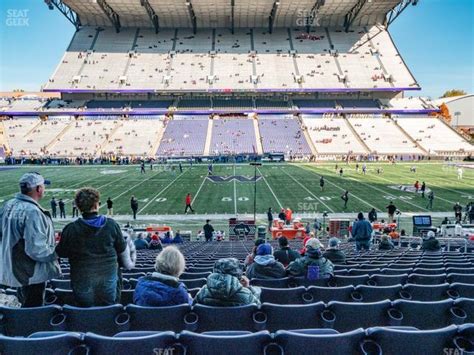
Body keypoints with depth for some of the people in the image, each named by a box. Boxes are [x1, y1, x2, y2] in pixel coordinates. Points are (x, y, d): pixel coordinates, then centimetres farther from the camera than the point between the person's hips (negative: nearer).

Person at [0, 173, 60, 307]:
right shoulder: (33, 212, -28)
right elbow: (37, 249, -30)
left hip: (12, 269, 9)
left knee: (25, 304, 28)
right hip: (32, 274, -9)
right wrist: (55, 254, -14)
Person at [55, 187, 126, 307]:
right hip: (108, 276, 1)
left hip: (83, 280, -1)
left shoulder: (71, 229, -16)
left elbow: (61, 253, -4)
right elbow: (122, 248, 0)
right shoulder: (111, 224, -11)